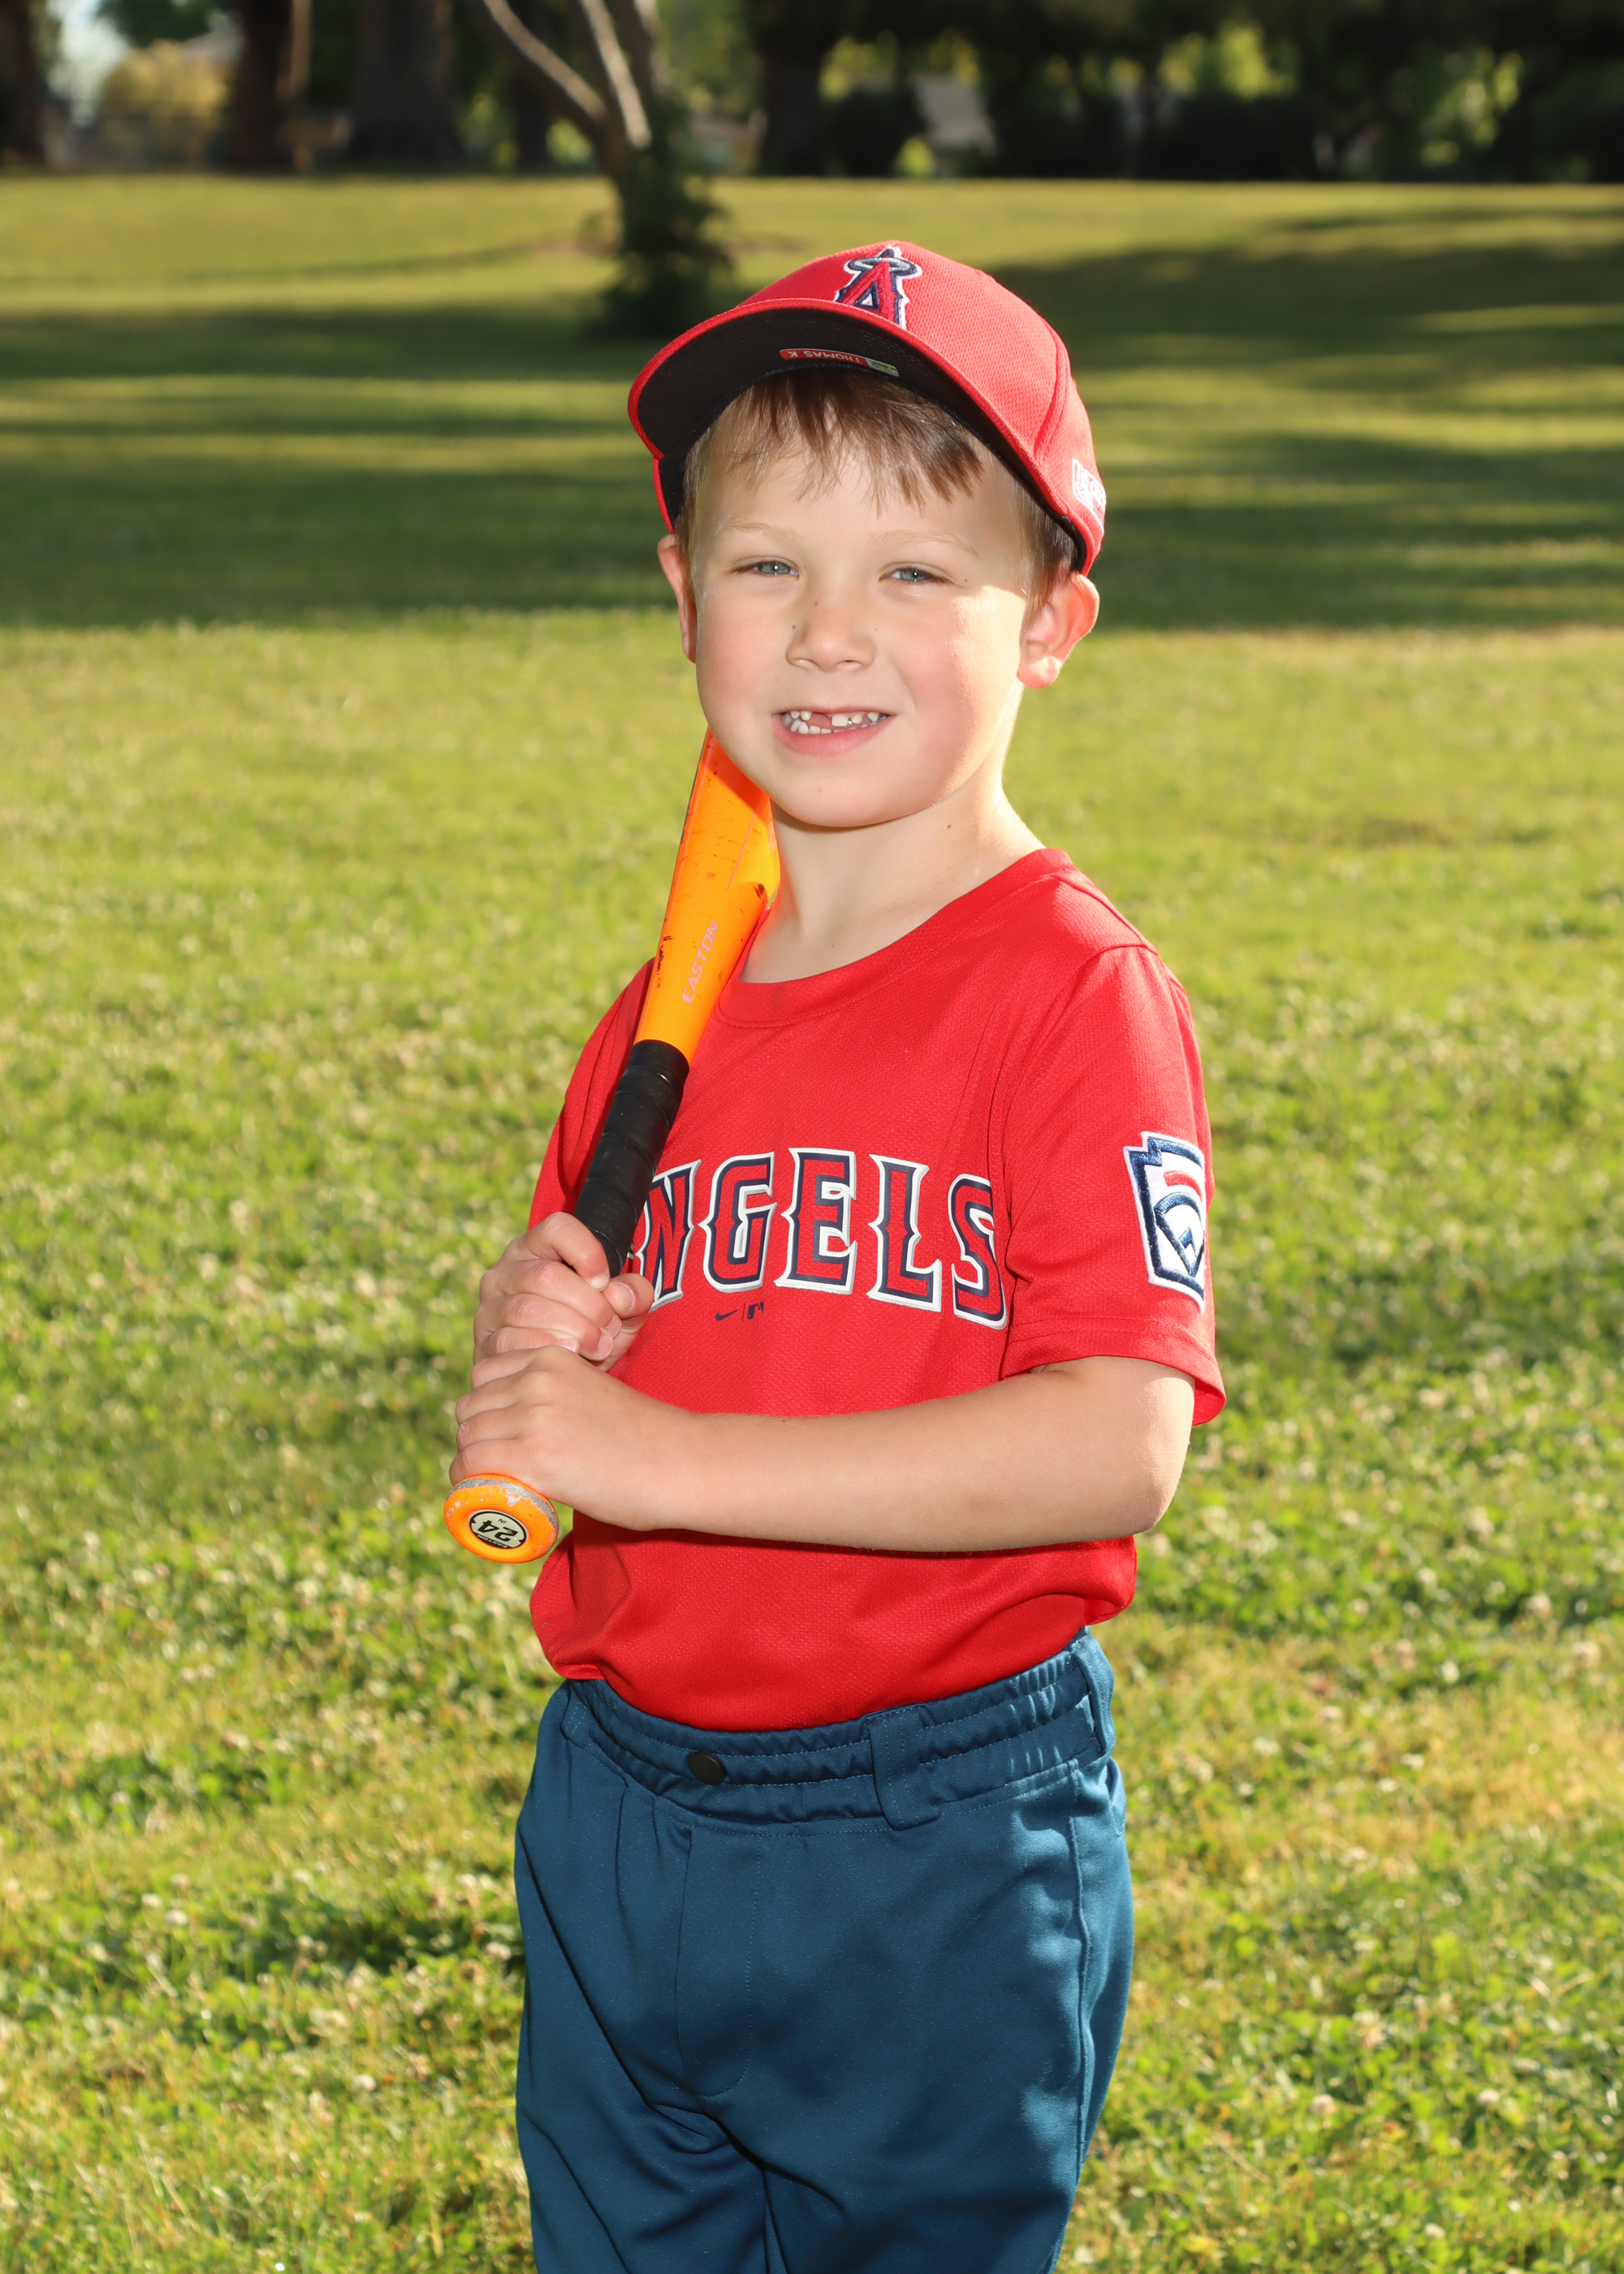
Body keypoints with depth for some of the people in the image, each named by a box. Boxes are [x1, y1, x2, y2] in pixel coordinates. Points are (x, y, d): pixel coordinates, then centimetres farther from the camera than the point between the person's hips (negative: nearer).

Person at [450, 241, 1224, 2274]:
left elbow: (1120, 1442, -23)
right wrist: (527, 1355, -7)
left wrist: (657, 1458, -23)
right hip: (620, 1805, 6)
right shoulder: (673, 1007, 7)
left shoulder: (1074, 995, -13)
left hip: (943, 1857, -6)